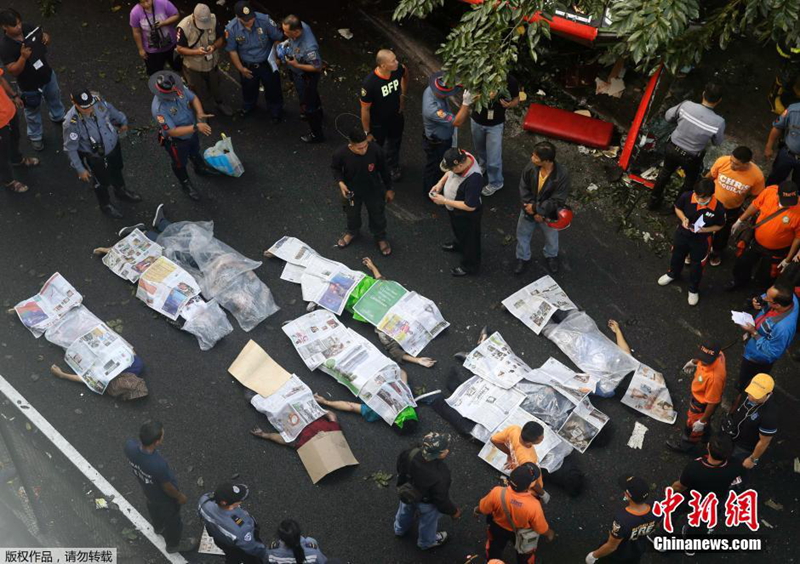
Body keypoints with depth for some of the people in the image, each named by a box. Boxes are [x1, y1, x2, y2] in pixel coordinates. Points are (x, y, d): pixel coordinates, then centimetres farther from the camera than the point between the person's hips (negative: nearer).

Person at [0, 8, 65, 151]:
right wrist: (23, 57, -45)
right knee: (33, 112, 20)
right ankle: (35, 136, 46)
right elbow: (13, 71, -31)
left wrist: (46, 38, -24)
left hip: (47, 74, 6)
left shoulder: (28, 28, -17)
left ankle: (58, 117, 65)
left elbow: (44, 35, 1)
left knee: (54, 97, 33)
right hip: (30, 85, -5)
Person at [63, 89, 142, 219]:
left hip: (114, 145, 5)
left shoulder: (97, 101, -26)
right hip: (95, 157, -5)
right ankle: (106, 205, 53)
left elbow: (111, 110, -1)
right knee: (102, 182, 22)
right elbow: (70, 149, -24)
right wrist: (80, 169, -16)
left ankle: (121, 191, 64)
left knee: (116, 170, 33)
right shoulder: (71, 123, -37)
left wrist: (123, 122, 16)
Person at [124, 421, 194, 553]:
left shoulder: (129, 446, -33)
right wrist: (180, 496, -6)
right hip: (165, 499, -5)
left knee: (154, 510, 38)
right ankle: (173, 545, 56)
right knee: (172, 522, 27)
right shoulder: (158, 465, -48)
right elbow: (168, 488, -26)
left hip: (147, 490, 6)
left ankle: (159, 528, 69)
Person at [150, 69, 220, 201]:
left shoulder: (178, 89, -25)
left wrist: (200, 113, -27)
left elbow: (193, 98, -8)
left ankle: (201, 168, 67)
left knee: (195, 152, 35)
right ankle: (186, 184, 53)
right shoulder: (159, 109, -42)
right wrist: (196, 127, -44)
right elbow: (172, 131, -38)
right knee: (180, 163, 25)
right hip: (176, 141, -6)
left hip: (191, 132, 6)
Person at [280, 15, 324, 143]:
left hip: (306, 77, -8)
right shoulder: (301, 25, -22)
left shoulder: (309, 48, -45)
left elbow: (317, 67, -29)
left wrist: (297, 65, -31)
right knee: (312, 95, 34)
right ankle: (317, 113, 63)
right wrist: (287, 43, -12)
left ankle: (317, 134, 36)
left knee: (307, 106, 14)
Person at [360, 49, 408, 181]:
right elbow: (365, 109, -24)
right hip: (378, 124, -5)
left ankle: (393, 168, 60)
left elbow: (405, 73, 5)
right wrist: (367, 132, -14)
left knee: (394, 145, 31)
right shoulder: (369, 83, -38)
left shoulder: (398, 70, -24)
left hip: (396, 119, 5)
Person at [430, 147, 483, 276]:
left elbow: (470, 206, -33)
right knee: (457, 228, 36)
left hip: (467, 214, -7)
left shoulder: (474, 179, -44)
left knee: (469, 239, 19)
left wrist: (444, 201, -28)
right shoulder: (462, 156, -22)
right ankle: (458, 245, 66)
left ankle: (469, 266, 44)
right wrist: (440, 183, -12)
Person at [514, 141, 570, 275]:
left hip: (548, 213, -2)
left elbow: (557, 200, -26)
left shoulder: (562, 175, -34)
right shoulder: (531, 167, -25)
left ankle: (551, 256, 58)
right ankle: (523, 258, 52)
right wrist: (534, 212, -18)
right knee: (523, 235, 24)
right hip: (529, 210, 2)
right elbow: (524, 189, -14)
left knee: (551, 238, 26)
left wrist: (537, 209, -24)